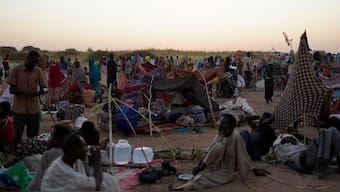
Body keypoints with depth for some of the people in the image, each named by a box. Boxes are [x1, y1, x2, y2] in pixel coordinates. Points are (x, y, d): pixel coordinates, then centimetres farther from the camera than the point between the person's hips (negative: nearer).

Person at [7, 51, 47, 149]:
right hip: (19, 109, -1)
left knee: (34, 136, 8)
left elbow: (43, 89, 1)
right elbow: (12, 89, -5)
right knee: (17, 135, 5)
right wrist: (24, 91, -23)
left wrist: (37, 92, -22)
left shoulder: (39, 71, 0)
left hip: (34, 109, 1)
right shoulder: (16, 69, -4)